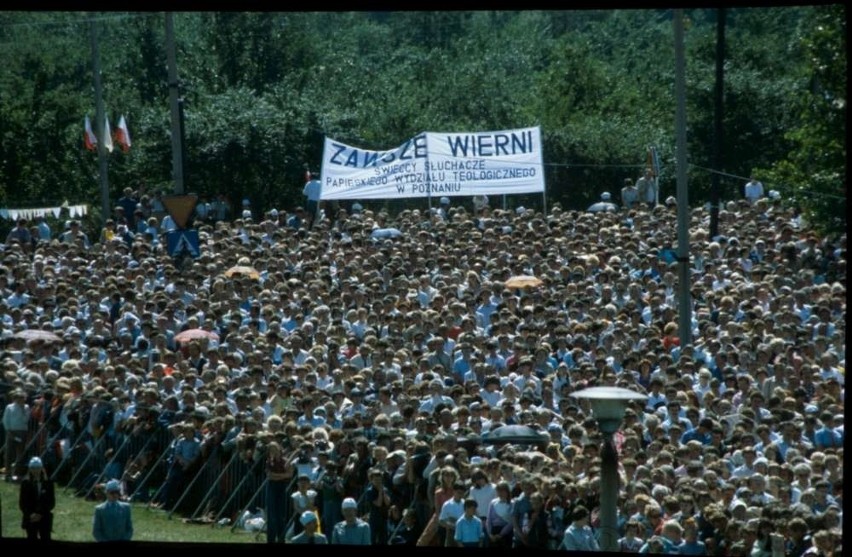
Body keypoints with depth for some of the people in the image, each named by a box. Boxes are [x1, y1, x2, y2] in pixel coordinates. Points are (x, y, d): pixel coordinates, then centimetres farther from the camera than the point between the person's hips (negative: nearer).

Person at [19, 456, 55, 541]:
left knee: (45, 540, -2)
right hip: (30, 519, 0)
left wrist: (40, 514, -12)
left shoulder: (48, 483, 0)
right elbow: (22, 502, 0)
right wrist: (30, 515, -14)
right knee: (32, 540, 4)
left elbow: (51, 502, -2)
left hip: (45, 518, 0)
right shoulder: (25, 483, 0)